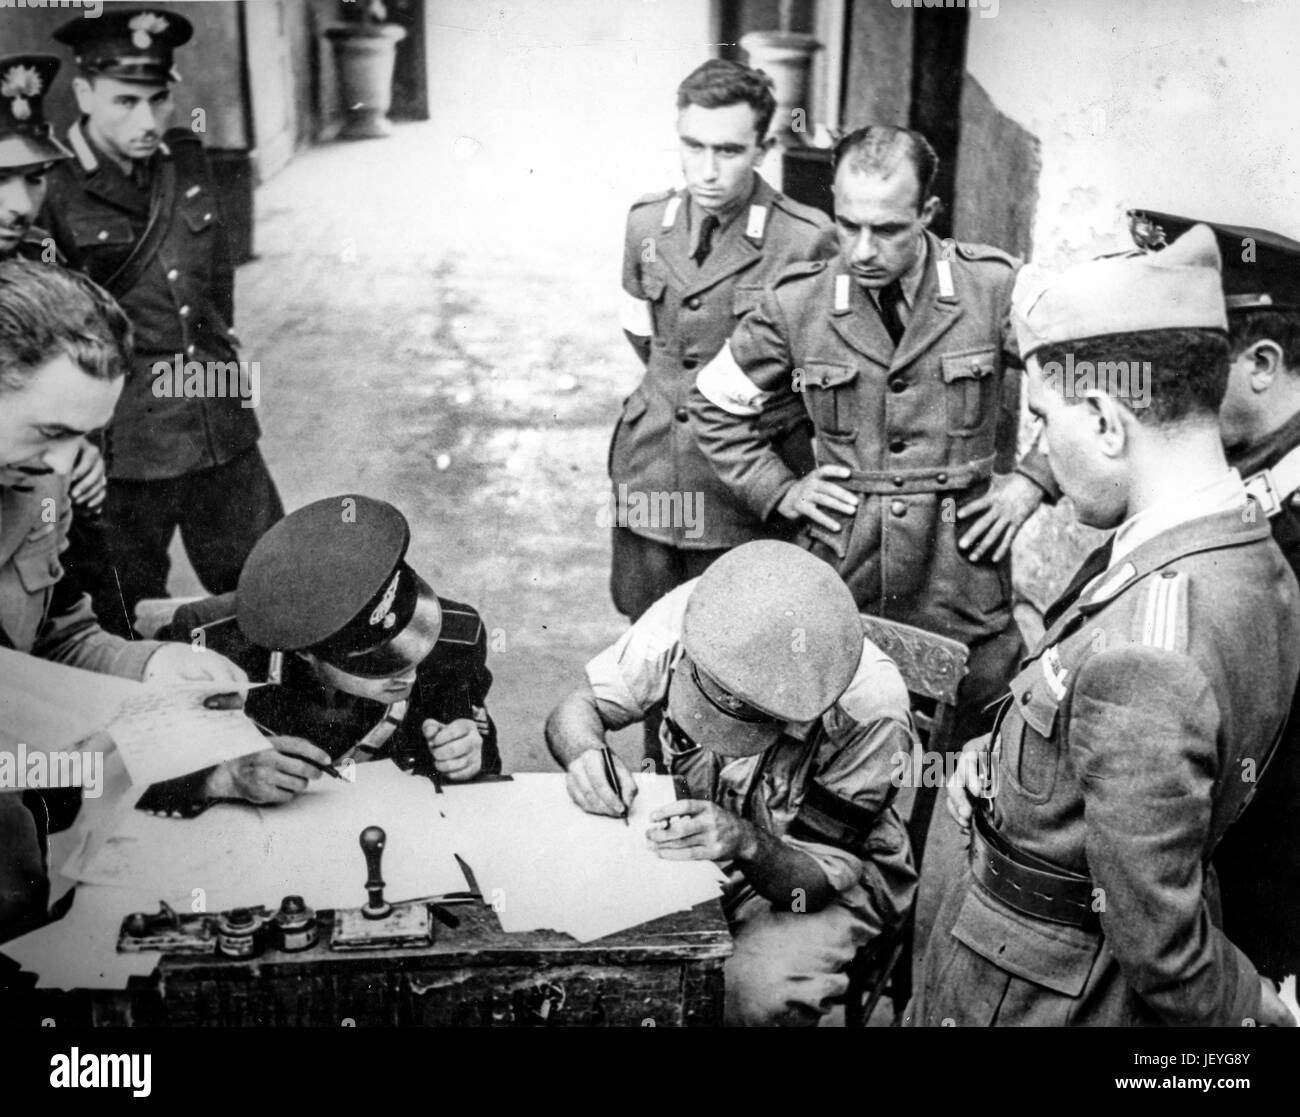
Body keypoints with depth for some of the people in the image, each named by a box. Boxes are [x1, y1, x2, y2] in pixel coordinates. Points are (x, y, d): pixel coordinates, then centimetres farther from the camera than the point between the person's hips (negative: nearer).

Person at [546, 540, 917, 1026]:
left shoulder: (869, 710, -32)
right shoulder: (691, 613, -24)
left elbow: (816, 880, -23)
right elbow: (576, 710, -11)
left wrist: (747, 842, -43)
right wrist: (587, 753, -34)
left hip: (835, 880, -3)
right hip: (696, 841, 4)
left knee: (759, 991, -33)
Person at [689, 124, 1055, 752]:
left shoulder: (996, 288, -6)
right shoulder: (797, 304, -3)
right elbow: (715, 406, 12)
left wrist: (1034, 479, -2)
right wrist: (780, 492, 3)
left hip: (968, 602, 0)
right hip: (841, 588, 1)